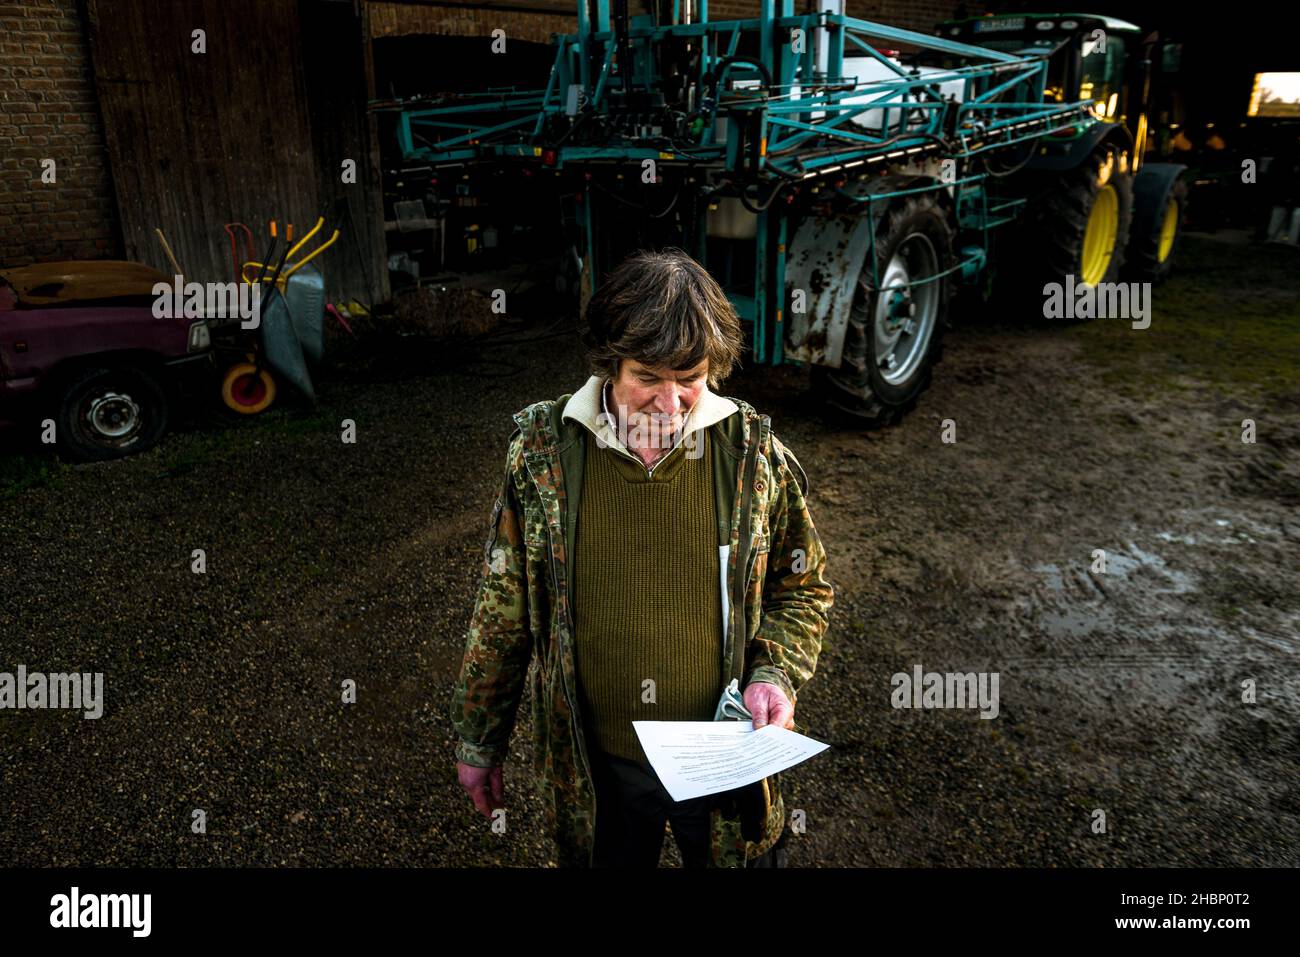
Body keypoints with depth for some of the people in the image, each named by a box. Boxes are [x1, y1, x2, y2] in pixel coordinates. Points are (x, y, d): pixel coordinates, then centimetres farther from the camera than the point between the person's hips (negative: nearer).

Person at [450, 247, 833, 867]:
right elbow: (502, 610, -1)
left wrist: (775, 676, -14)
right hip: (594, 771, 0)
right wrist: (477, 741, 6)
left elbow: (803, 589, 3)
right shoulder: (543, 450, -11)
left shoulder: (755, 453, -10)